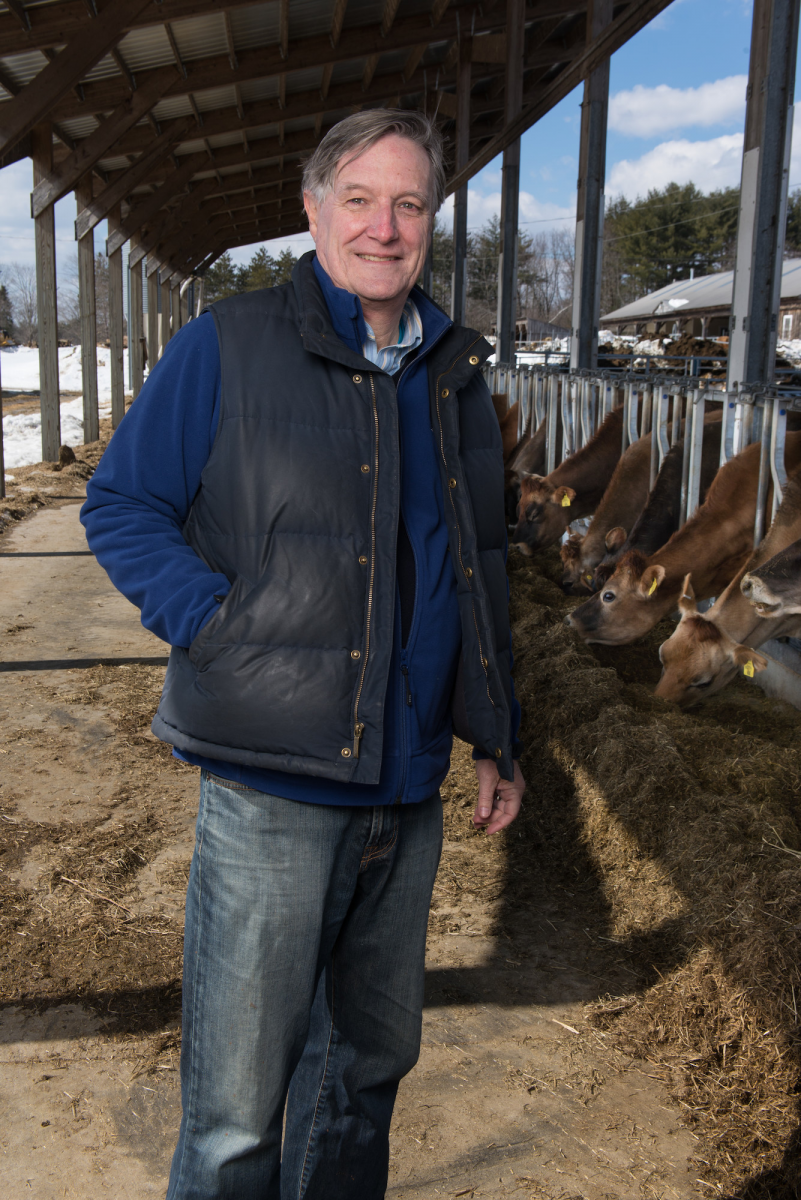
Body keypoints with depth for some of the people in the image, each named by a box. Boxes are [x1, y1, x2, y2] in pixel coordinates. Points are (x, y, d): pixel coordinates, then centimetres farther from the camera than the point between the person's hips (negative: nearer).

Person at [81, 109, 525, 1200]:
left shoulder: (456, 372, 11)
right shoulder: (227, 350, -4)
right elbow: (119, 505, -1)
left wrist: (498, 736, 16)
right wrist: (217, 626, -14)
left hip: (408, 784, 5)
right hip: (272, 782, -5)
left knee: (371, 1059, 21)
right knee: (238, 1108, 5)